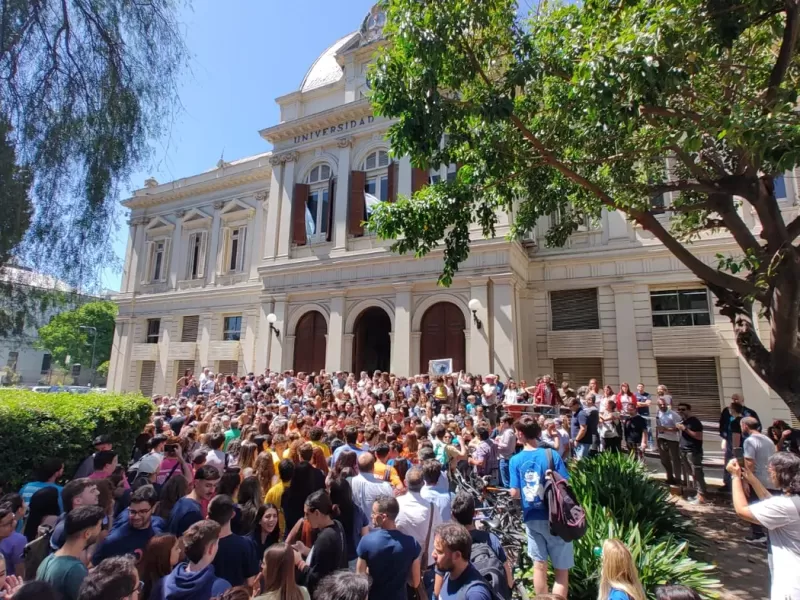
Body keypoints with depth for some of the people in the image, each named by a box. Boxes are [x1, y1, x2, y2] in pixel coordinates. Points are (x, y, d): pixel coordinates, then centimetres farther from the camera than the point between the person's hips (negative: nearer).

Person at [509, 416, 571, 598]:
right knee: (561, 570, 10)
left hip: (531, 518, 2)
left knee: (539, 565, 16)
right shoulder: (551, 455, -12)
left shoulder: (515, 460, -7)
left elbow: (514, 493, -7)